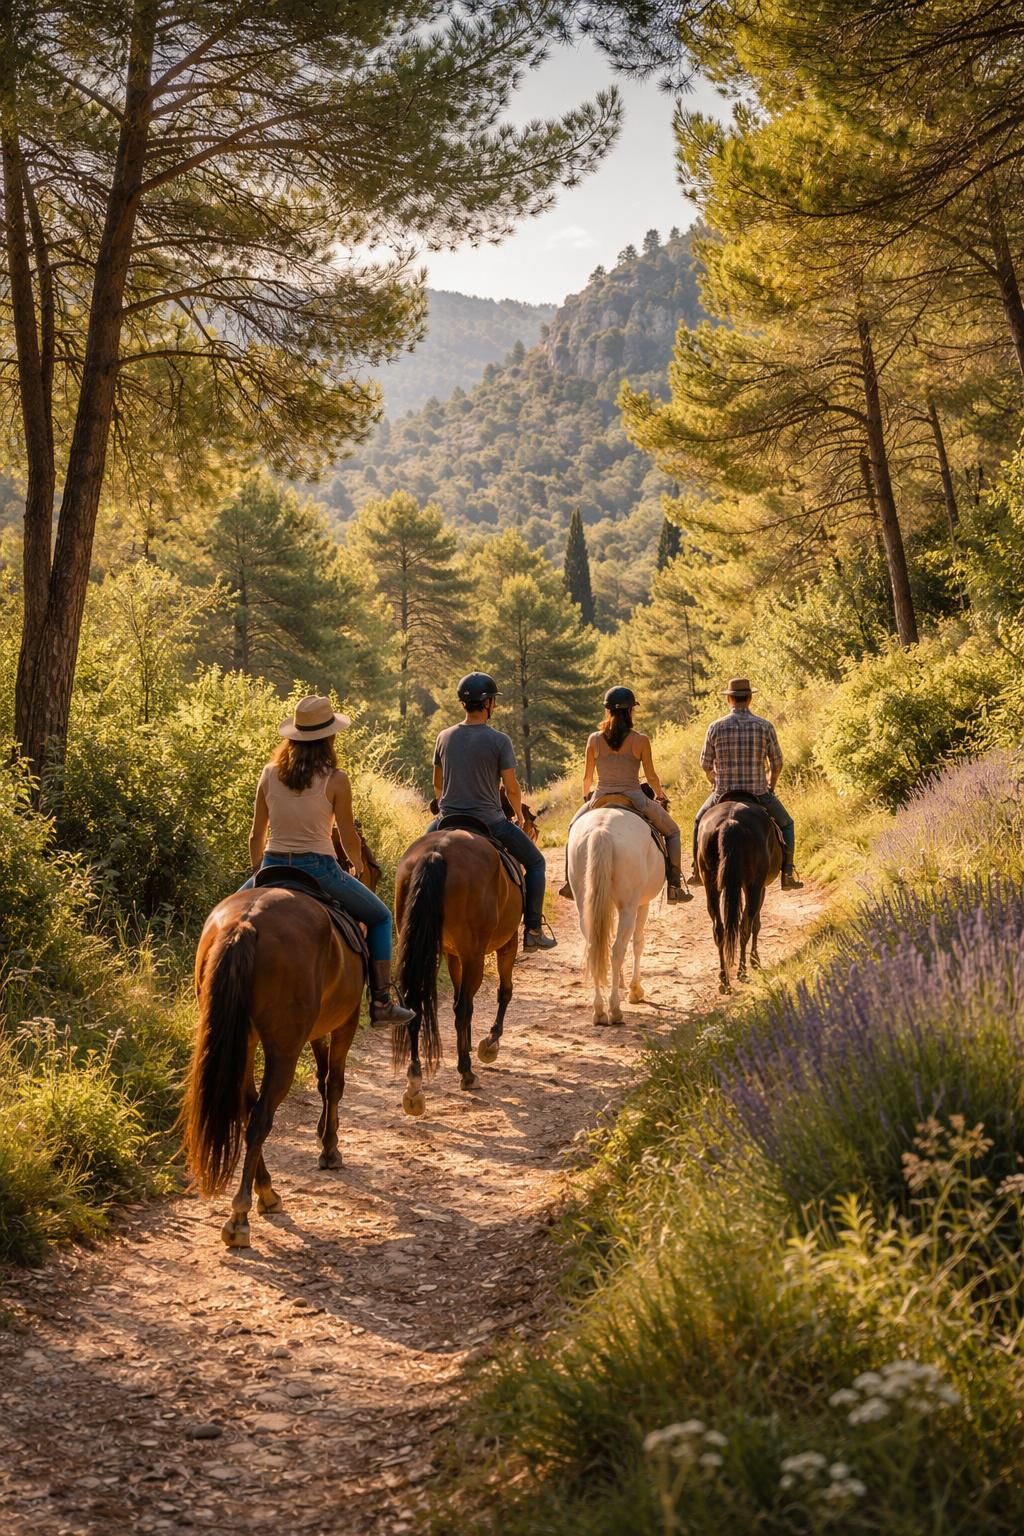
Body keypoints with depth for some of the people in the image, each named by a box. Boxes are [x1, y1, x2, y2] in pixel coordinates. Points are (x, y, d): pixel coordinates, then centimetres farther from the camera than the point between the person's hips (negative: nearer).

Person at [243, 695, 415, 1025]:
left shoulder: (270, 774, 2)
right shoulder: (335, 779, -9)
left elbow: (256, 836, 7)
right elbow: (348, 838, -1)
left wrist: (258, 873, 24)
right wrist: (358, 869, 19)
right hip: (319, 870, -3)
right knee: (380, 918, 19)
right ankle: (381, 1003, 13)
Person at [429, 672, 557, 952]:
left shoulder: (445, 737, 3)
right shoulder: (499, 740, -11)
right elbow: (511, 788, -8)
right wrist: (519, 816, 10)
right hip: (489, 821, -4)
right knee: (536, 862, 14)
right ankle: (533, 931, 8)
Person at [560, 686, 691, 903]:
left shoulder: (594, 740, -4)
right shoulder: (641, 740, -10)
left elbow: (587, 777, 4)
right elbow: (651, 776, -4)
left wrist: (586, 796, 26)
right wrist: (660, 796, 16)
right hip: (634, 799, -2)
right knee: (672, 832, 21)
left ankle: (571, 882, 25)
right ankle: (675, 886, 11)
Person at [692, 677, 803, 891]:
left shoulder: (715, 727, -6)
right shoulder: (765, 727, -6)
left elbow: (705, 764, 1)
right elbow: (777, 764, 0)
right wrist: (771, 787, 18)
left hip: (723, 793, 1)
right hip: (758, 792, -1)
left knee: (700, 821, 29)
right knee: (786, 824, 22)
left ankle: (698, 871, 26)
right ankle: (787, 874, 12)